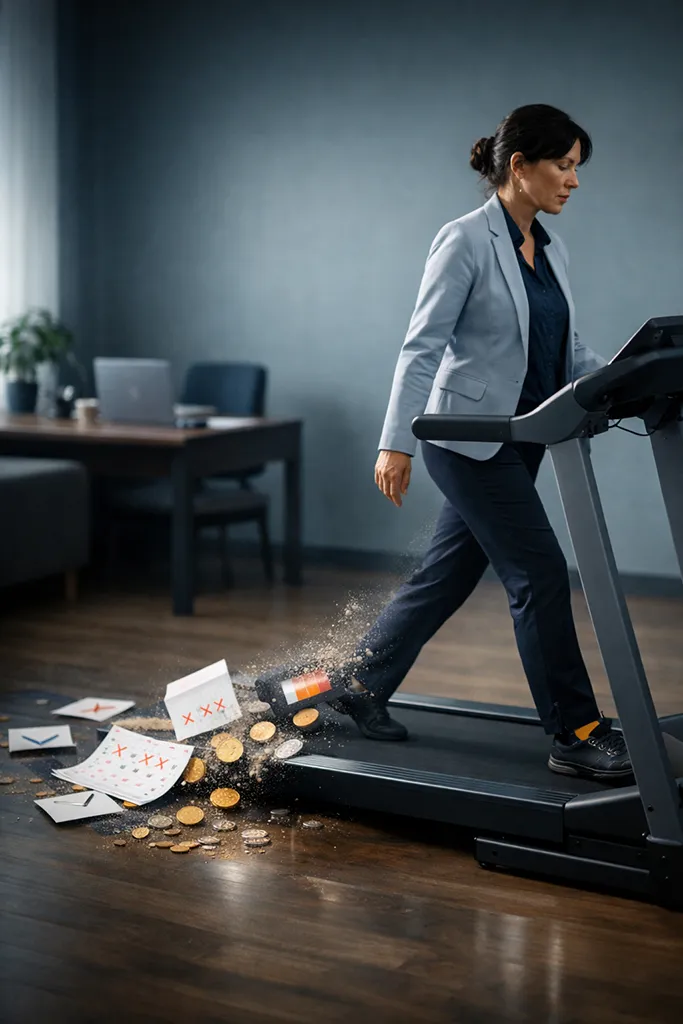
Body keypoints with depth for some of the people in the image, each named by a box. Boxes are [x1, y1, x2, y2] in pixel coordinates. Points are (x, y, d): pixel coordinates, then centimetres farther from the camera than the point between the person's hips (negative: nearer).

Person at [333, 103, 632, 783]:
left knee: (449, 573, 14)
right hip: (470, 436, -8)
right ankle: (576, 734, 0)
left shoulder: (551, 252, 12)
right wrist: (396, 443, -21)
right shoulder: (466, 242, -12)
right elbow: (421, 347, -15)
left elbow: (568, 352, 16)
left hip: (518, 440, 9)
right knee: (539, 571, -9)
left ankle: (363, 684, 30)